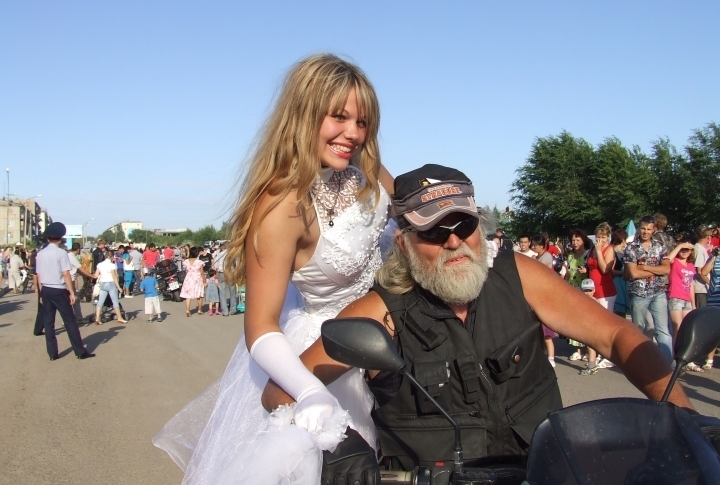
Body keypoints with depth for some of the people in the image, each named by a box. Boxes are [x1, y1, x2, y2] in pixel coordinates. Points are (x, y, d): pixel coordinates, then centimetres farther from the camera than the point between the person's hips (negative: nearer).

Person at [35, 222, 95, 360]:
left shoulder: (40, 254, 5)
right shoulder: (61, 253, -10)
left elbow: (39, 275, 8)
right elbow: (66, 274, -14)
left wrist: (42, 293, 15)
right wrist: (72, 292, -11)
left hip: (46, 290, 5)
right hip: (59, 291, -5)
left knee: (48, 322, 10)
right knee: (70, 321, 0)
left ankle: (52, 353, 12)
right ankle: (80, 352, 3)